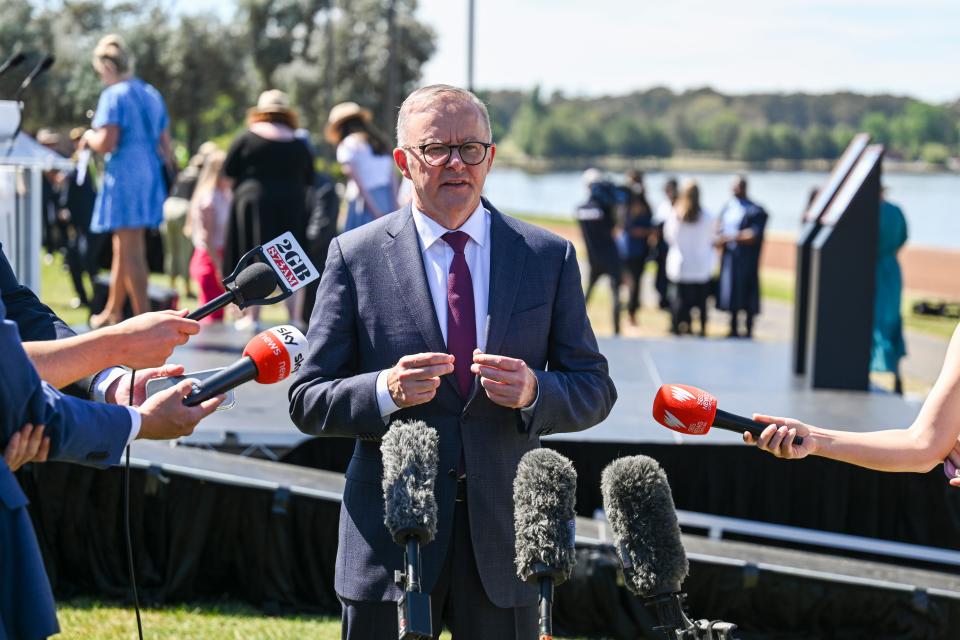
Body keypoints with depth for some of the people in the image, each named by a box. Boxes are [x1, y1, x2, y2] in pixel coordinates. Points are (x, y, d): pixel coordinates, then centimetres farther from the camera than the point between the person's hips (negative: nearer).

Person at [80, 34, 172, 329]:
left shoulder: (114, 95, -9)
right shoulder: (152, 94, 15)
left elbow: (107, 142, -16)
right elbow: (165, 145, 16)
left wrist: (89, 137, 2)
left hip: (124, 174, -8)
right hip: (150, 174, 8)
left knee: (131, 249, -7)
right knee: (123, 247, 18)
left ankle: (144, 317, -10)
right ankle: (113, 311, 29)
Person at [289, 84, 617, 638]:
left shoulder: (549, 256, 5)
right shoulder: (355, 255, 0)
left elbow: (595, 390, 6)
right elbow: (309, 401, 0)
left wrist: (533, 392, -15)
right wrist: (386, 390, -20)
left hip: (506, 531, 1)